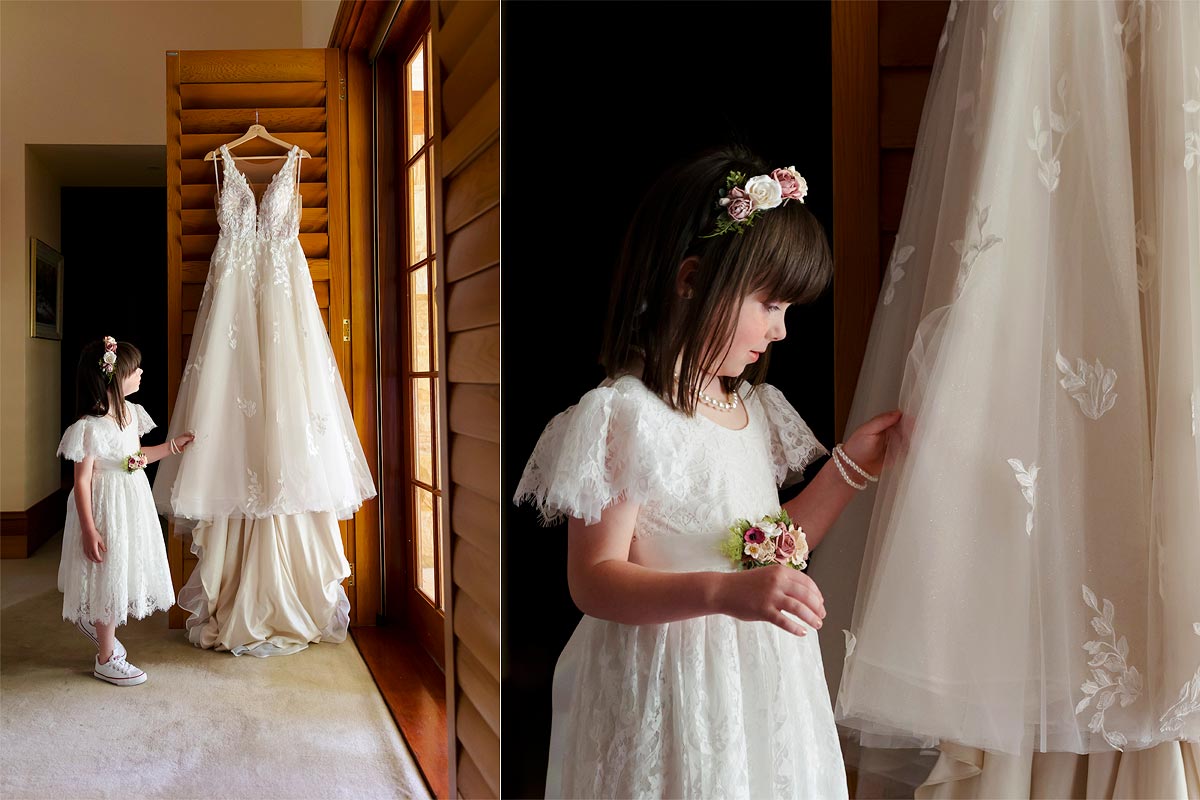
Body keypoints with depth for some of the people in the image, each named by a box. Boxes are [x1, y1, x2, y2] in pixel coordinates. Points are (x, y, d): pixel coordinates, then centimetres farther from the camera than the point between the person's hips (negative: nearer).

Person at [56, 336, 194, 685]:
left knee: (127, 573, 18)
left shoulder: (131, 412, 3)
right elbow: (82, 481, -19)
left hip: (134, 503, 8)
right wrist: (89, 531, -20)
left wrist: (173, 445, 19)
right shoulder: (91, 427, -22)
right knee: (109, 576, 4)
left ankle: (93, 620, 45)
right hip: (107, 509, -8)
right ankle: (106, 660, 20)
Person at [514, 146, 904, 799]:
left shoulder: (754, 408, 8)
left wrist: (848, 466, 8)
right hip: (671, 691, -7)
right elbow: (594, 581, -21)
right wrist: (724, 592, -32)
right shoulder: (625, 415, -18)